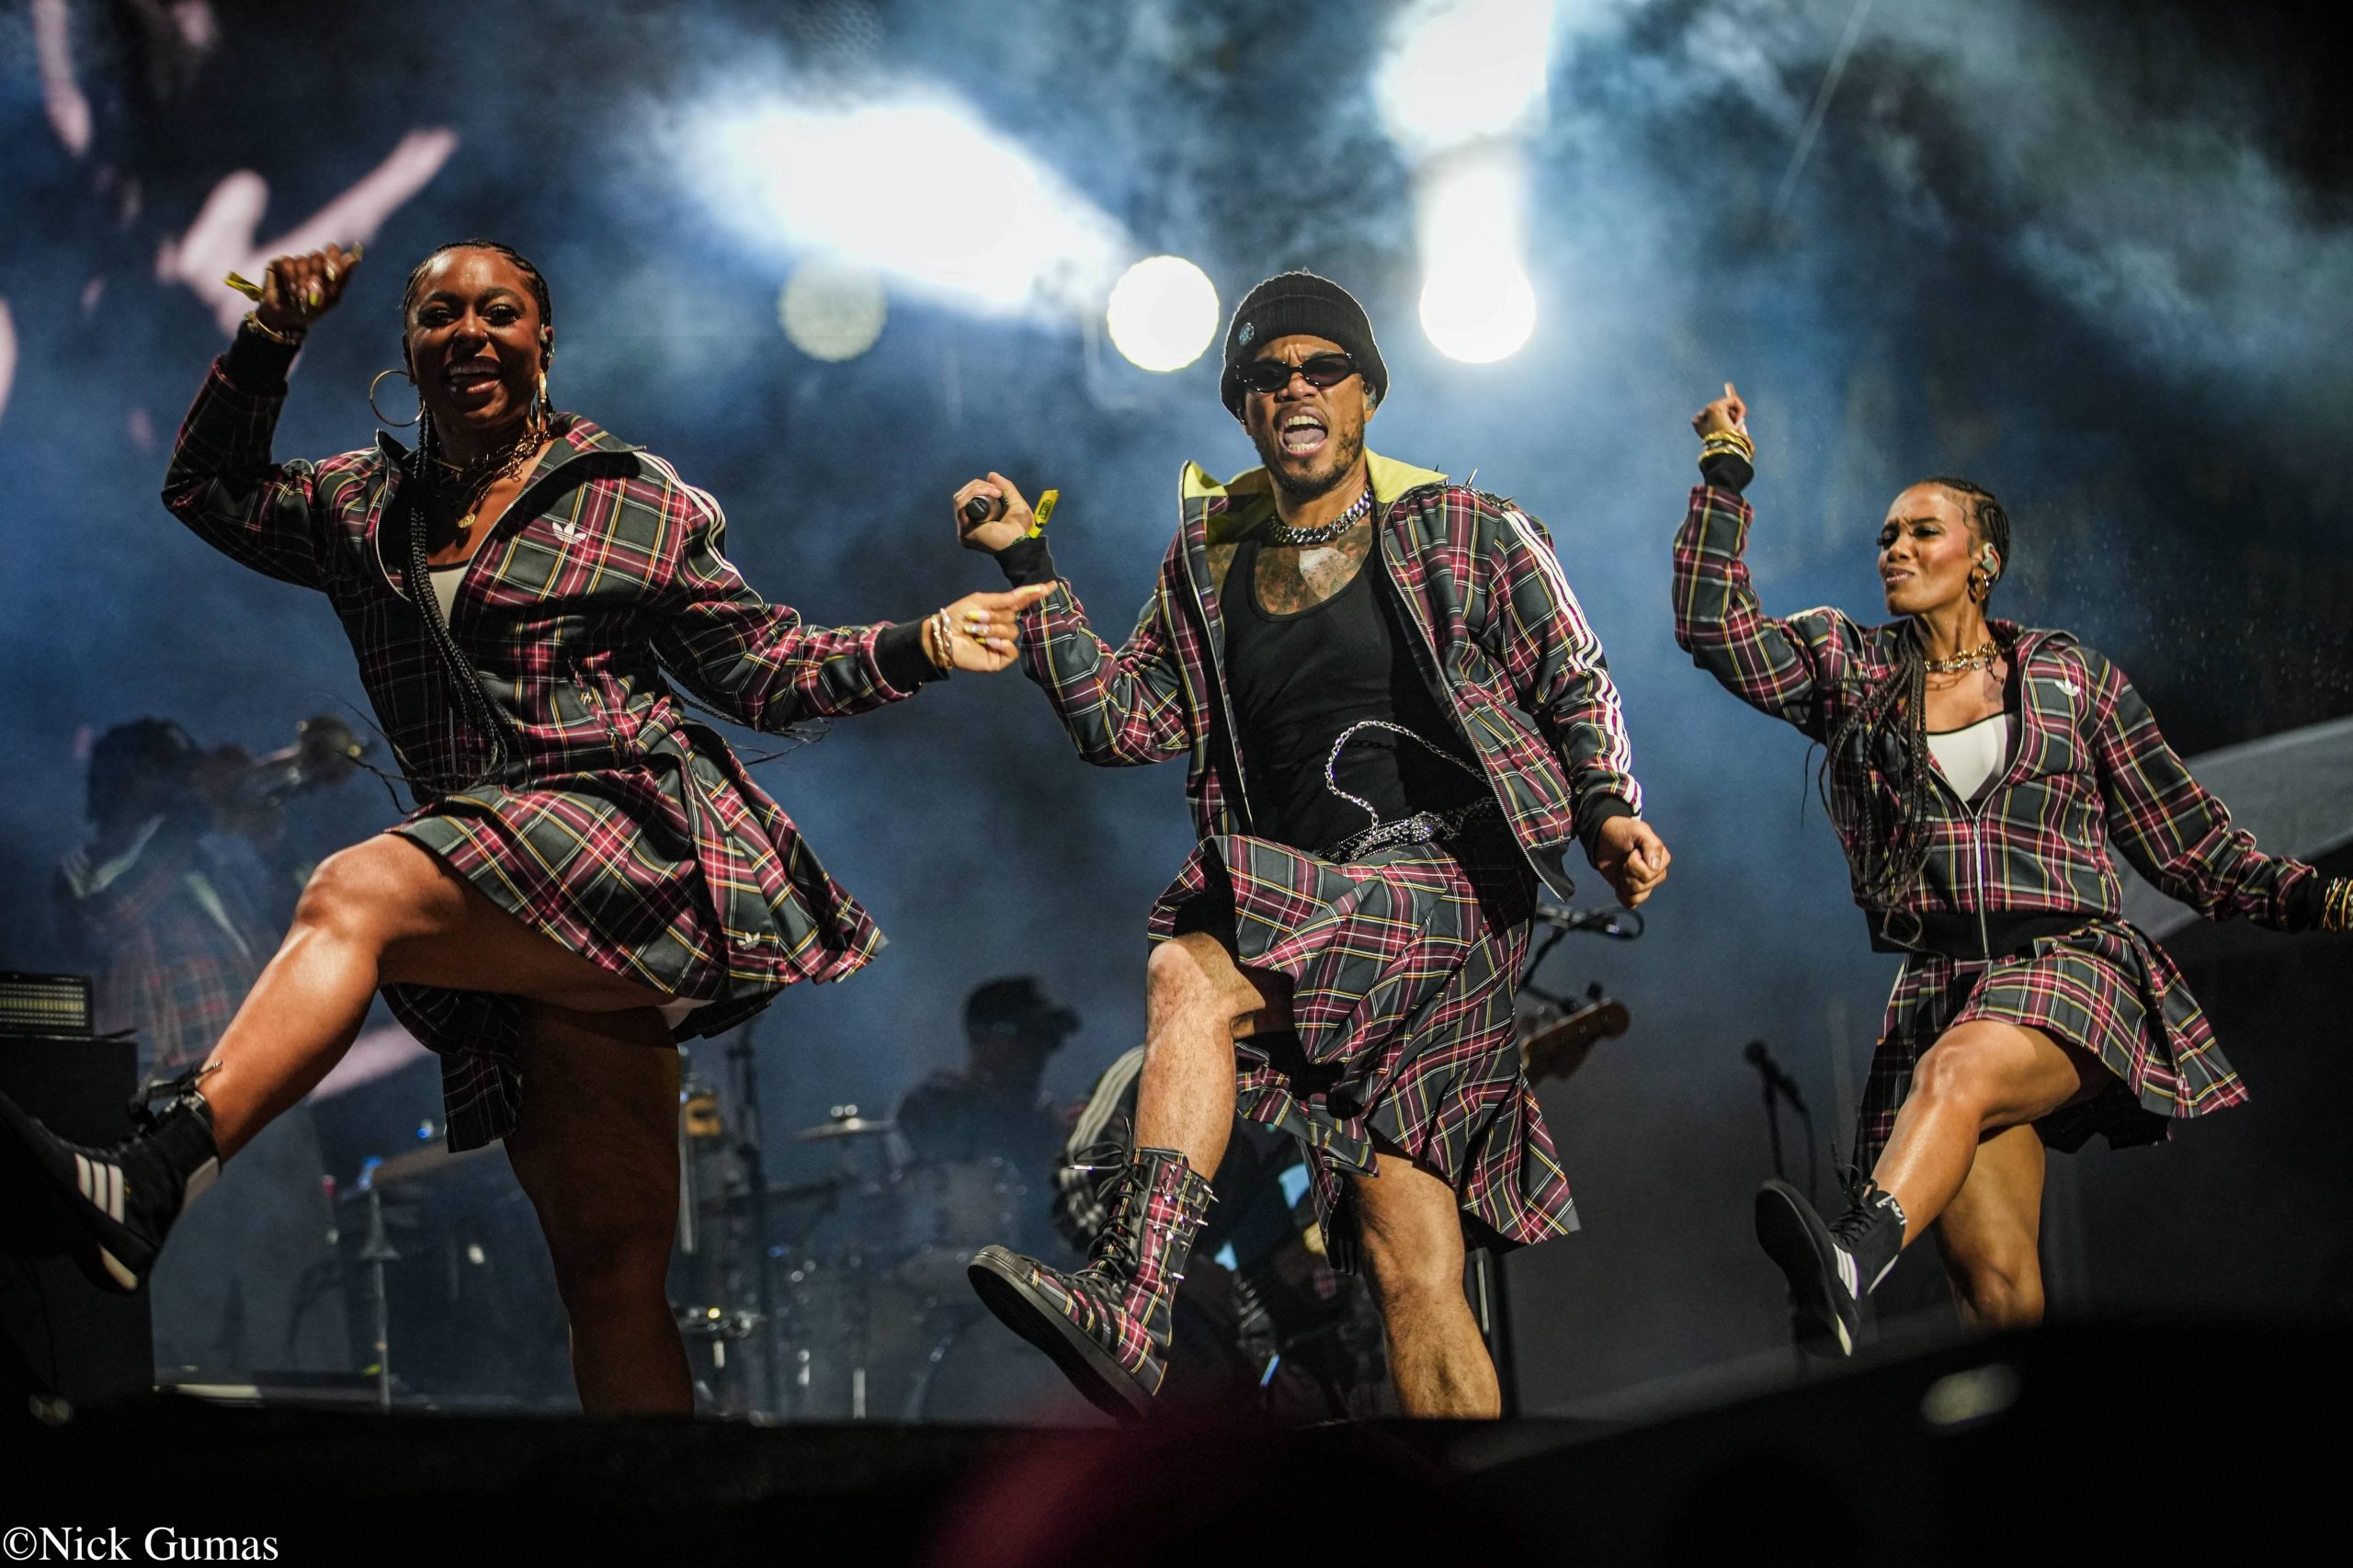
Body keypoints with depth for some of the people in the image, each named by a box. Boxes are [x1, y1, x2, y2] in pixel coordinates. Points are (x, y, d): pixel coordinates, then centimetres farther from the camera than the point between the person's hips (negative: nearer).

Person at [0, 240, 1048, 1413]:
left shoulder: (633, 498, 11)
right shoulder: (370, 505, 22)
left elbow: (762, 673, 13)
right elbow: (209, 492, 27)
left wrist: (922, 647, 3)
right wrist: (266, 348, 14)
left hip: (630, 824, -5)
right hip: (524, 932, 5)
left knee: (350, 894, -30)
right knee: (609, 1274, -2)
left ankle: (150, 1185, -46)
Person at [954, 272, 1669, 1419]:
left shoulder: (1467, 536, 7)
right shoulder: (1211, 559, 17)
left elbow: (1575, 686, 10)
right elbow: (1123, 721, 15)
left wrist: (1607, 813, -6)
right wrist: (1028, 569, 8)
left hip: (1447, 884, -5)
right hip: (1298, 918, 5)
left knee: (1187, 974, -30)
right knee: (1410, 1257, -2)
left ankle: (1127, 1303, -41)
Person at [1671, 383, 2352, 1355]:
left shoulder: (2068, 677, 14)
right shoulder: (1852, 669, 19)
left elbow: (2191, 847, 14)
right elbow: (1715, 628, 5)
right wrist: (1726, 475, 4)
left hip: (2070, 966, -3)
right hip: (1938, 982, 3)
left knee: (1959, 1065, -39)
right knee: (1999, 1292, -16)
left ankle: (1853, 1260, -64)